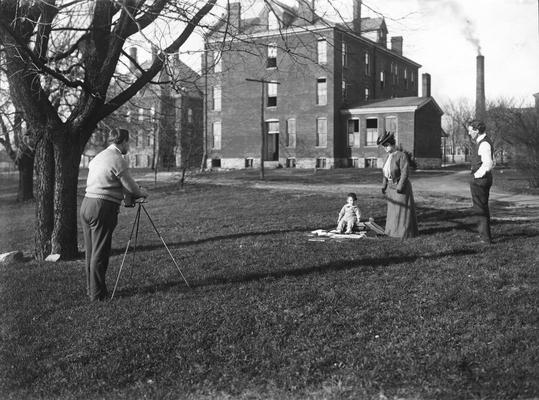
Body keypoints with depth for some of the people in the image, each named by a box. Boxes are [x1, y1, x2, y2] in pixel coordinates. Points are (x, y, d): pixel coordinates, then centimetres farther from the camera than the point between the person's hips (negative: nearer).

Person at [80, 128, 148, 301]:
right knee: (100, 253, -2)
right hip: (103, 208, -8)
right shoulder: (119, 161, -11)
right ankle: (97, 293, 5)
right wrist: (142, 193, 15)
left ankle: (90, 288, 25)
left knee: (91, 251, 15)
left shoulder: (98, 157, 15)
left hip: (86, 204, 8)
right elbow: (131, 188, -8)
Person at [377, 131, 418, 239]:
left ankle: (407, 233, 8)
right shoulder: (389, 157, 9)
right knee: (393, 209, 12)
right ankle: (396, 230, 22)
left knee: (403, 209, -1)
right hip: (391, 186, 8)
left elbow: (405, 172, -20)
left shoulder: (401, 156, -16)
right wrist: (384, 186, 9)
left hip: (401, 186, -8)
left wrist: (399, 187, -24)